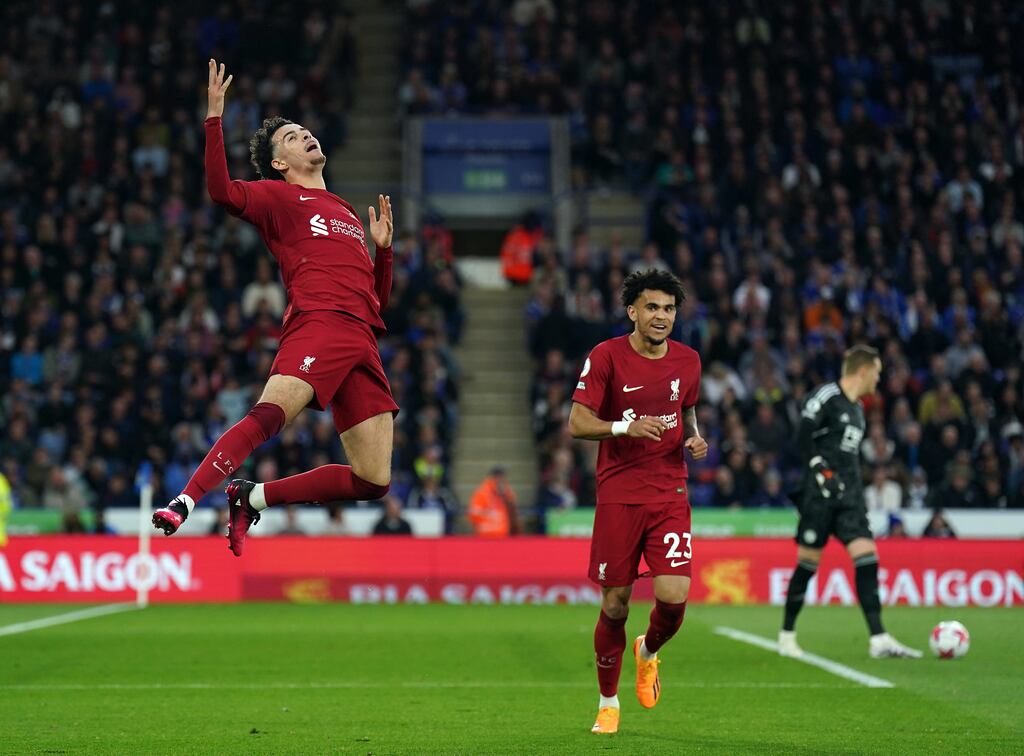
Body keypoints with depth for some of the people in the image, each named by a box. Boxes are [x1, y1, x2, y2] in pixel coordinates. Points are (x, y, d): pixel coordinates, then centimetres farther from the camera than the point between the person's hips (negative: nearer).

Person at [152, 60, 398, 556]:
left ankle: (253, 498, 8)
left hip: (362, 339, 6)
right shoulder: (277, 195, 14)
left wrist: (384, 247, 18)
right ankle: (184, 502, -36)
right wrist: (215, 117, -11)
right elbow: (223, 191, -9)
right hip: (318, 324, -6)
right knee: (269, 413, -33)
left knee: (373, 482, -3)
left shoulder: (347, 213, 32)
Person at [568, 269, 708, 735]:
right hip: (618, 496, -2)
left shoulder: (687, 360, 7)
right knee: (615, 605, 1)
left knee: (674, 597, -12)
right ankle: (608, 703, 20)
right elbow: (577, 424, -8)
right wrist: (626, 426, -24)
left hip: (671, 495, 2)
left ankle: (648, 652, 24)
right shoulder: (606, 356, -6)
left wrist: (695, 439, 3)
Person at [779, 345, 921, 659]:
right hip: (821, 492, -8)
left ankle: (878, 640, -10)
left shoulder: (857, 407, 19)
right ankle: (787, 636, 12)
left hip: (849, 495, 8)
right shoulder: (825, 396, -7)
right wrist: (822, 471, -17)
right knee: (808, 562, -2)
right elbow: (803, 438, -12)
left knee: (867, 557, -6)